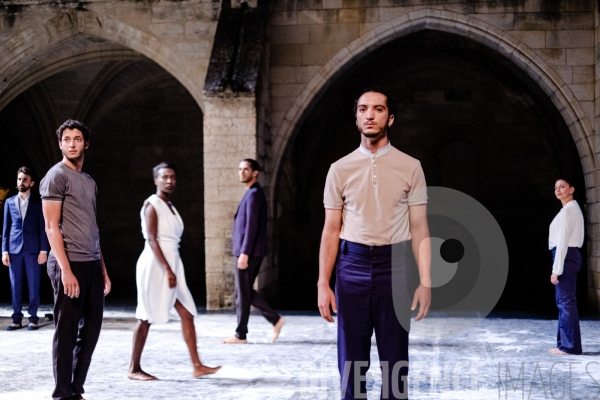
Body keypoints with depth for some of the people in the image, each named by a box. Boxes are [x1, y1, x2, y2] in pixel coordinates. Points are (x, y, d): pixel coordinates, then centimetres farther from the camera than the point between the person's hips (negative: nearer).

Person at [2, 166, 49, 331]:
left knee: (33, 285, 0)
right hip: (14, 249, 2)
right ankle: (17, 318, 7)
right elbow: (6, 228, 9)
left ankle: (33, 318, 4)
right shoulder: (9, 202, 11)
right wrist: (4, 250, 1)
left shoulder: (38, 203, 5)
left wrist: (43, 250, -6)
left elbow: (43, 227, 2)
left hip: (33, 249, -2)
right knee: (15, 286, 3)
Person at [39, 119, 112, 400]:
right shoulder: (57, 175, -4)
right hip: (70, 264, -8)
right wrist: (65, 269, -19)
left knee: (90, 330, 9)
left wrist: (103, 270, 15)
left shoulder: (89, 182, 18)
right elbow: (51, 226, -11)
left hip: (92, 265, 8)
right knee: (66, 332, -3)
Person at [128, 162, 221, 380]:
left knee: (187, 313, 4)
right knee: (146, 317, -1)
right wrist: (167, 270, -23)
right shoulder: (152, 205, -10)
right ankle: (134, 369, 8)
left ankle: (197, 366, 4)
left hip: (172, 264, 9)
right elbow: (152, 240, -18)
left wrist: (172, 270, 16)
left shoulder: (170, 206, 15)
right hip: (155, 264, -9)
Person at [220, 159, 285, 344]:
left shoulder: (254, 194, -13)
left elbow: (252, 226, -20)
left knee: (242, 293, -2)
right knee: (246, 292, 14)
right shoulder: (251, 193, 18)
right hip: (246, 252, 10)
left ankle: (240, 335, 5)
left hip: (249, 252, -10)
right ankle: (275, 319, 17)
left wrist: (244, 253, -23)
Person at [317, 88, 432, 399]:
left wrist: (426, 282, -7)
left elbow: (419, 228, 1)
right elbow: (331, 230, 5)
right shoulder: (340, 169, 5)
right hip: (352, 267, 1)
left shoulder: (410, 167, 2)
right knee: (351, 360, 6)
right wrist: (323, 283, -1)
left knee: (395, 360, 5)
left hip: (394, 267, -1)